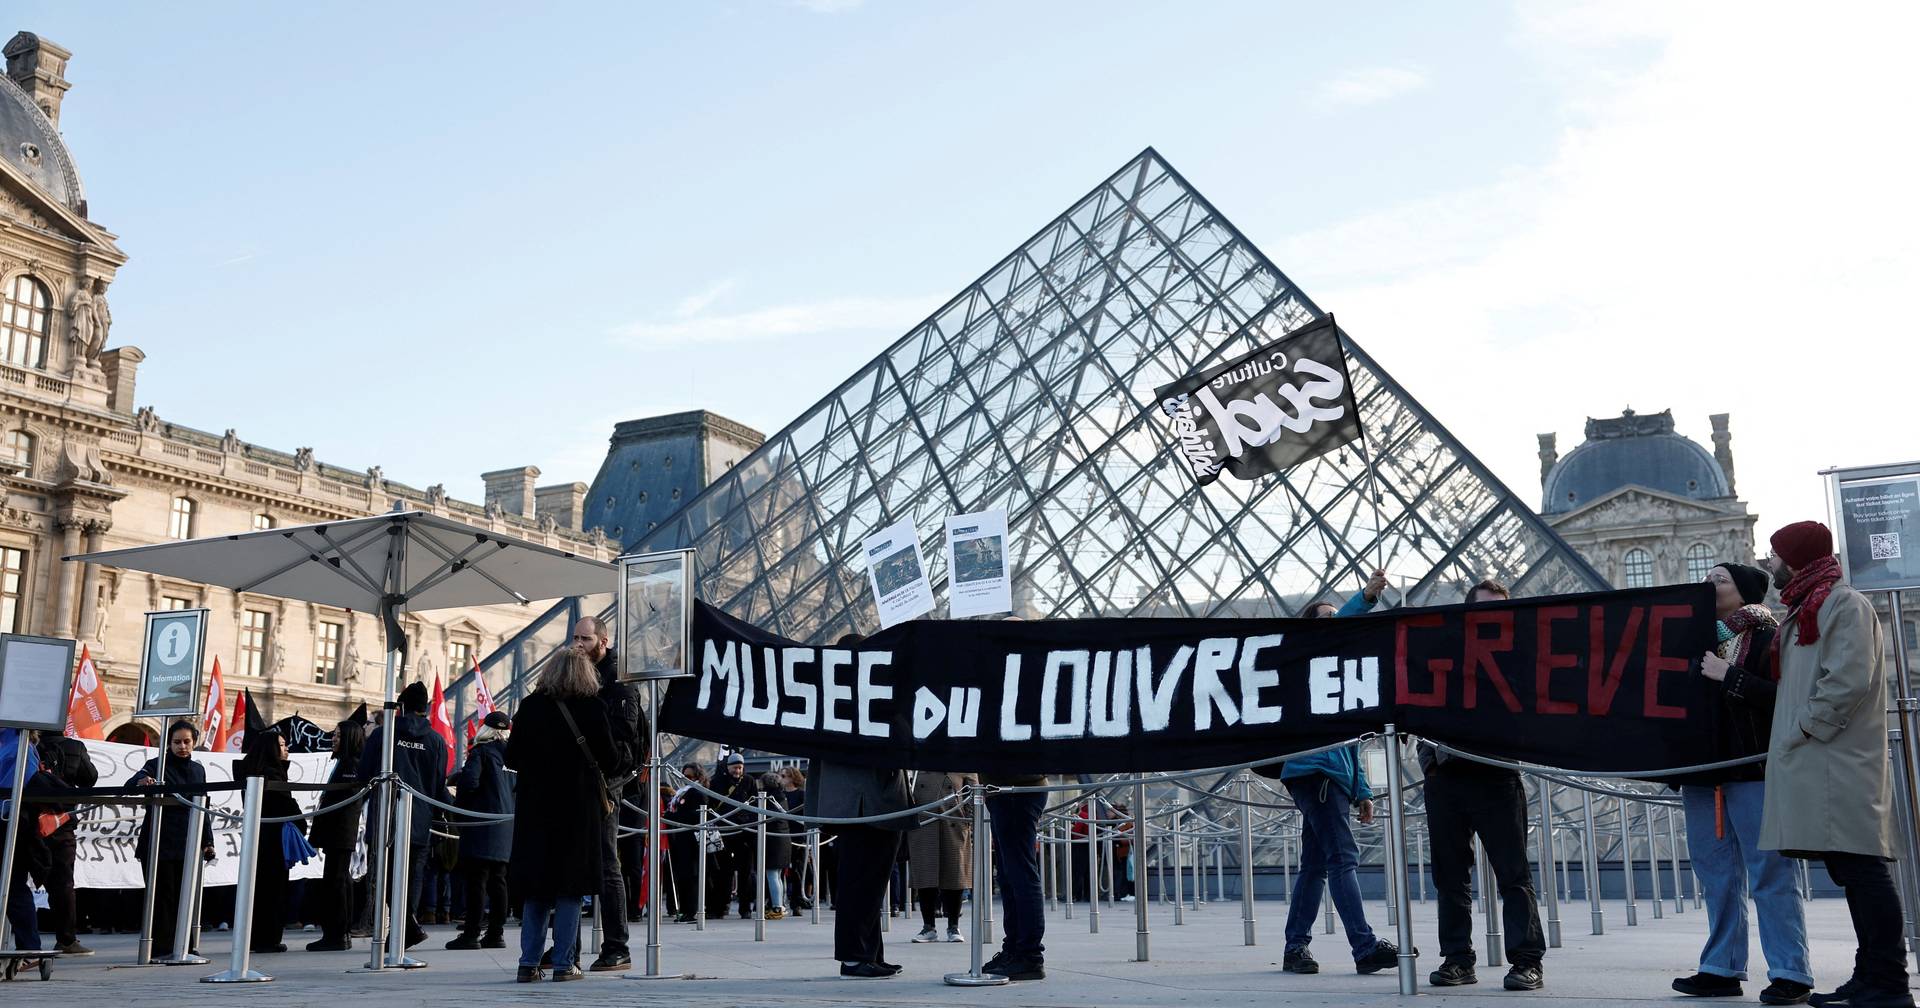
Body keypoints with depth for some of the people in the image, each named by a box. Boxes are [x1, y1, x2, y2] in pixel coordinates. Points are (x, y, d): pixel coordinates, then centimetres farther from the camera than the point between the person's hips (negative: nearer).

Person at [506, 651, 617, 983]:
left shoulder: (529, 706, 2)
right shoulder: (592, 706, -5)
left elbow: (511, 758, 3)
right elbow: (608, 757, -4)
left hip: (535, 804, 3)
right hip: (579, 804, -2)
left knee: (535, 887, 10)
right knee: (571, 887, 4)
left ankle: (529, 963, 9)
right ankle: (563, 964, 3)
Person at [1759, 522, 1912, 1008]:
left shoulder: (1844, 603, -6)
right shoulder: (1803, 611, 24)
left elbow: (1849, 679, -18)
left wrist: (1803, 730, -16)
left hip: (1838, 763, -10)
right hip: (1819, 765, 10)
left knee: (1860, 867, -11)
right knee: (1852, 870, 10)